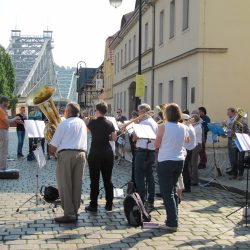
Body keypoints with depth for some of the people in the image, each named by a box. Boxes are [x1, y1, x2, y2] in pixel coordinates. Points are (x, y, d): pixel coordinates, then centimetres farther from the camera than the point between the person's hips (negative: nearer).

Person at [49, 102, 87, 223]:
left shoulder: (64, 124, -4)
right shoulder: (82, 124, 15)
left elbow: (53, 146, -6)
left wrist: (53, 150, 15)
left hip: (66, 154, -6)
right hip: (81, 154, 6)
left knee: (65, 185, -1)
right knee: (77, 185, 10)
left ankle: (69, 214, -3)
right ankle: (75, 212, 15)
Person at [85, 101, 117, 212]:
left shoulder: (92, 122, -7)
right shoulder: (110, 123, 0)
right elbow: (114, 138, 3)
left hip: (95, 153, -3)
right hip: (107, 153, 3)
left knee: (94, 179, 1)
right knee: (107, 179, 9)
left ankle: (93, 205, 3)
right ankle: (109, 204, 14)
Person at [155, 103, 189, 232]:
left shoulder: (163, 127, -14)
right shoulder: (183, 128, 1)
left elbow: (156, 145, -7)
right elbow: (186, 141, 21)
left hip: (165, 162, -5)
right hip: (179, 161, 6)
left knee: (167, 193, -1)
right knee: (173, 190, 19)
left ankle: (172, 223, -5)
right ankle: (173, 219, 24)